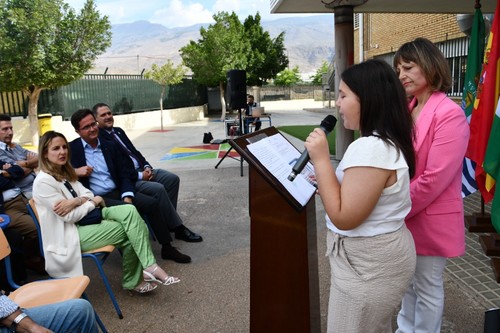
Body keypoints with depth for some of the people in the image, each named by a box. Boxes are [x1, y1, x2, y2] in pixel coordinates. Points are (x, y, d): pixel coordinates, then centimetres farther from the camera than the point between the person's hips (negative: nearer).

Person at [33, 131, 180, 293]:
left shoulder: (65, 172, 13)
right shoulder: (43, 181, -14)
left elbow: (88, 194, 6)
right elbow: (69, 216, -17)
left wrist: (76, 201, -16)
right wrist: (94, 202, -6)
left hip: (86, 218, 8)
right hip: (72, 235, -8)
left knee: (130, 211, -17)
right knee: (131, 229, -20)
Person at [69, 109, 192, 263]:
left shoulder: (110, 146, 13)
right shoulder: (71, 149, 2)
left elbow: (124, 174, 8)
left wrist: (127, 197, -9)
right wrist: (75, 171, -18)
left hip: (118, 192, 5)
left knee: (153, 203, -14)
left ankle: (167, 247, -1)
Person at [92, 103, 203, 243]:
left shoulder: (118, 131, 15)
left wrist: (146, 166, -1)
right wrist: (140, 175, -18)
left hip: (141, 170, 9)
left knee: (172, 178, -6)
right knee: (158, 188, -27)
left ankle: (168, 219, 4)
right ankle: (178, 227, -13)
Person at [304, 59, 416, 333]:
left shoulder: (370, 148, -27)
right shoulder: (387, 141, 7)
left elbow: (343, 218, -26)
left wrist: (321, 160, -24)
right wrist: (326, 186, 6)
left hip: (367, 265, -10)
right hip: (379, 256, 10)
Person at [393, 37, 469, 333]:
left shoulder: (449, 114, -19)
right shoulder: (407, 111, 7)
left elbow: (433, 179, -24)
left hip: (430, 219, -7)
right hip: (405, 216, 8)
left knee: (427, 289, 11)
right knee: (408, 282, 23)